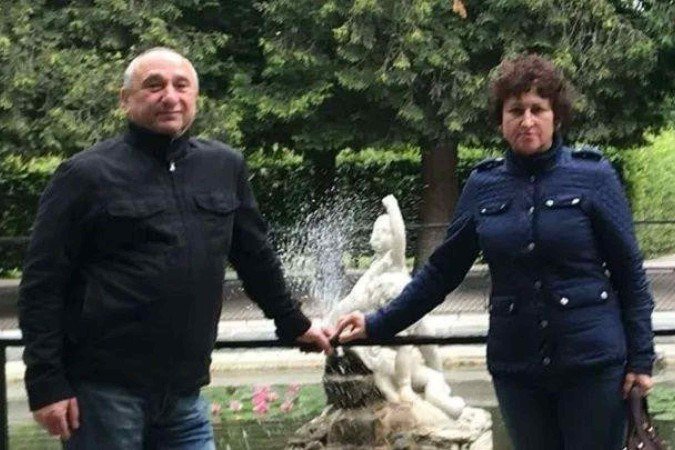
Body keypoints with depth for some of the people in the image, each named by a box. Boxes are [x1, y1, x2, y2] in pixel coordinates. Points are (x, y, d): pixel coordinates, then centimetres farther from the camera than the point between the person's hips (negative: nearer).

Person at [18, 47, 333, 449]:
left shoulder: (225, 167, 10)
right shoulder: (87, 175, -3)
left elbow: (257, 258, 22)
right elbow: (42, 284, -5)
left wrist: (294, 325, 27)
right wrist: (46, 382, -11)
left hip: (184, 395, 4)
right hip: (103, 390, -4)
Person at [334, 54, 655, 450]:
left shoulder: (593, 176, -4)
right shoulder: (483, 186, 5)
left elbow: (629, 272, -1)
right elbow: (442, 270, 10)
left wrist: (641, 358, -4)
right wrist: (378, 325, 6)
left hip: (593, 362, -3)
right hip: (515, 368, 3)